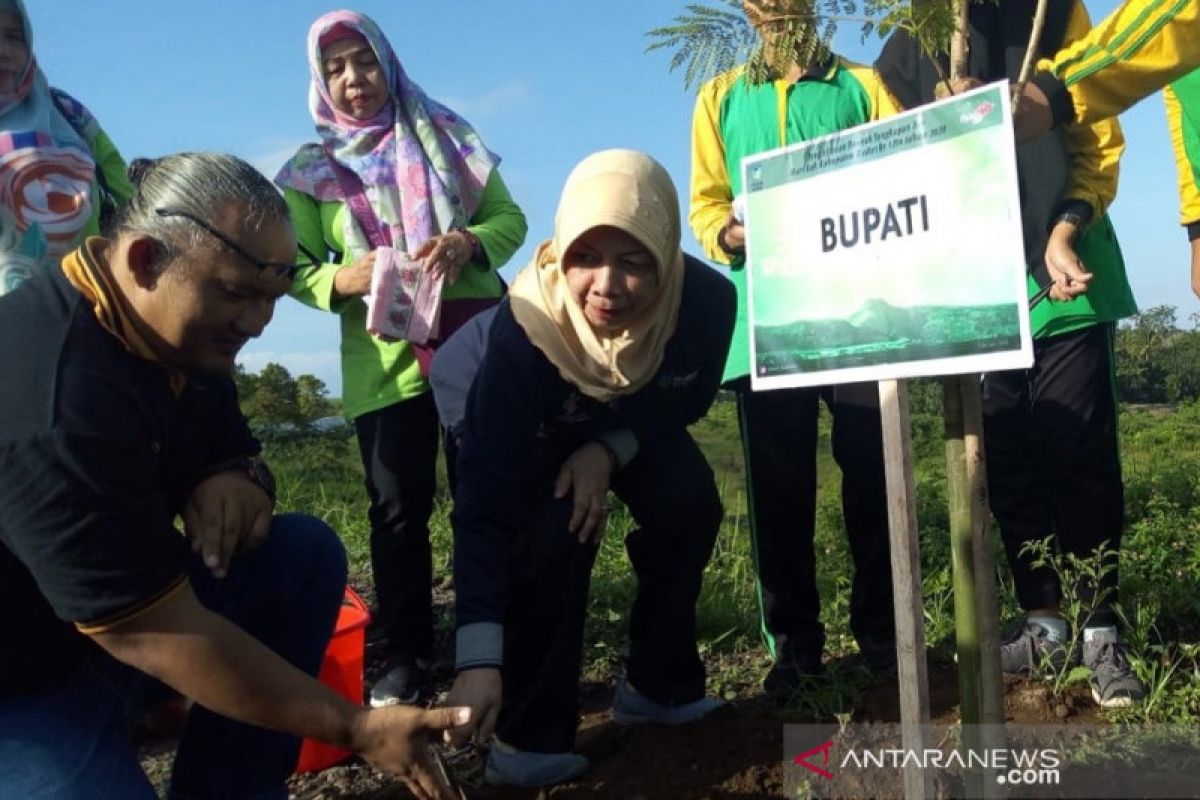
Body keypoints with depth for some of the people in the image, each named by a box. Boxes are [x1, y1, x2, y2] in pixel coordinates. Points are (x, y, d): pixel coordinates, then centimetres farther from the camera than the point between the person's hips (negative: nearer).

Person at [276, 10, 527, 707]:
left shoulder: (444, 135, 9)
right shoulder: (311, 171, 7)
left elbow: (511, 218, 6)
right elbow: (294, 269, 4)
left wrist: (469, 243, -15)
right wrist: (340, 280, -18)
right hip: (383, 363, 0)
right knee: (398, 509, 2)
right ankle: (409, 656, 13)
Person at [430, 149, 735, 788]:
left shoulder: (707, 301, -33)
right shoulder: (521, 334, -42)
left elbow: (686, 402, -11)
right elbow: (485, 507, -43)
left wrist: (610, 449, -30)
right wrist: (479, 660, -51)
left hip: (632, 419, 4)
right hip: (524, 426, -3)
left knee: (690, 503, -17)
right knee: (554, 533, -27)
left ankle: (659, 683, 6)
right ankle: (528, 732, -8)